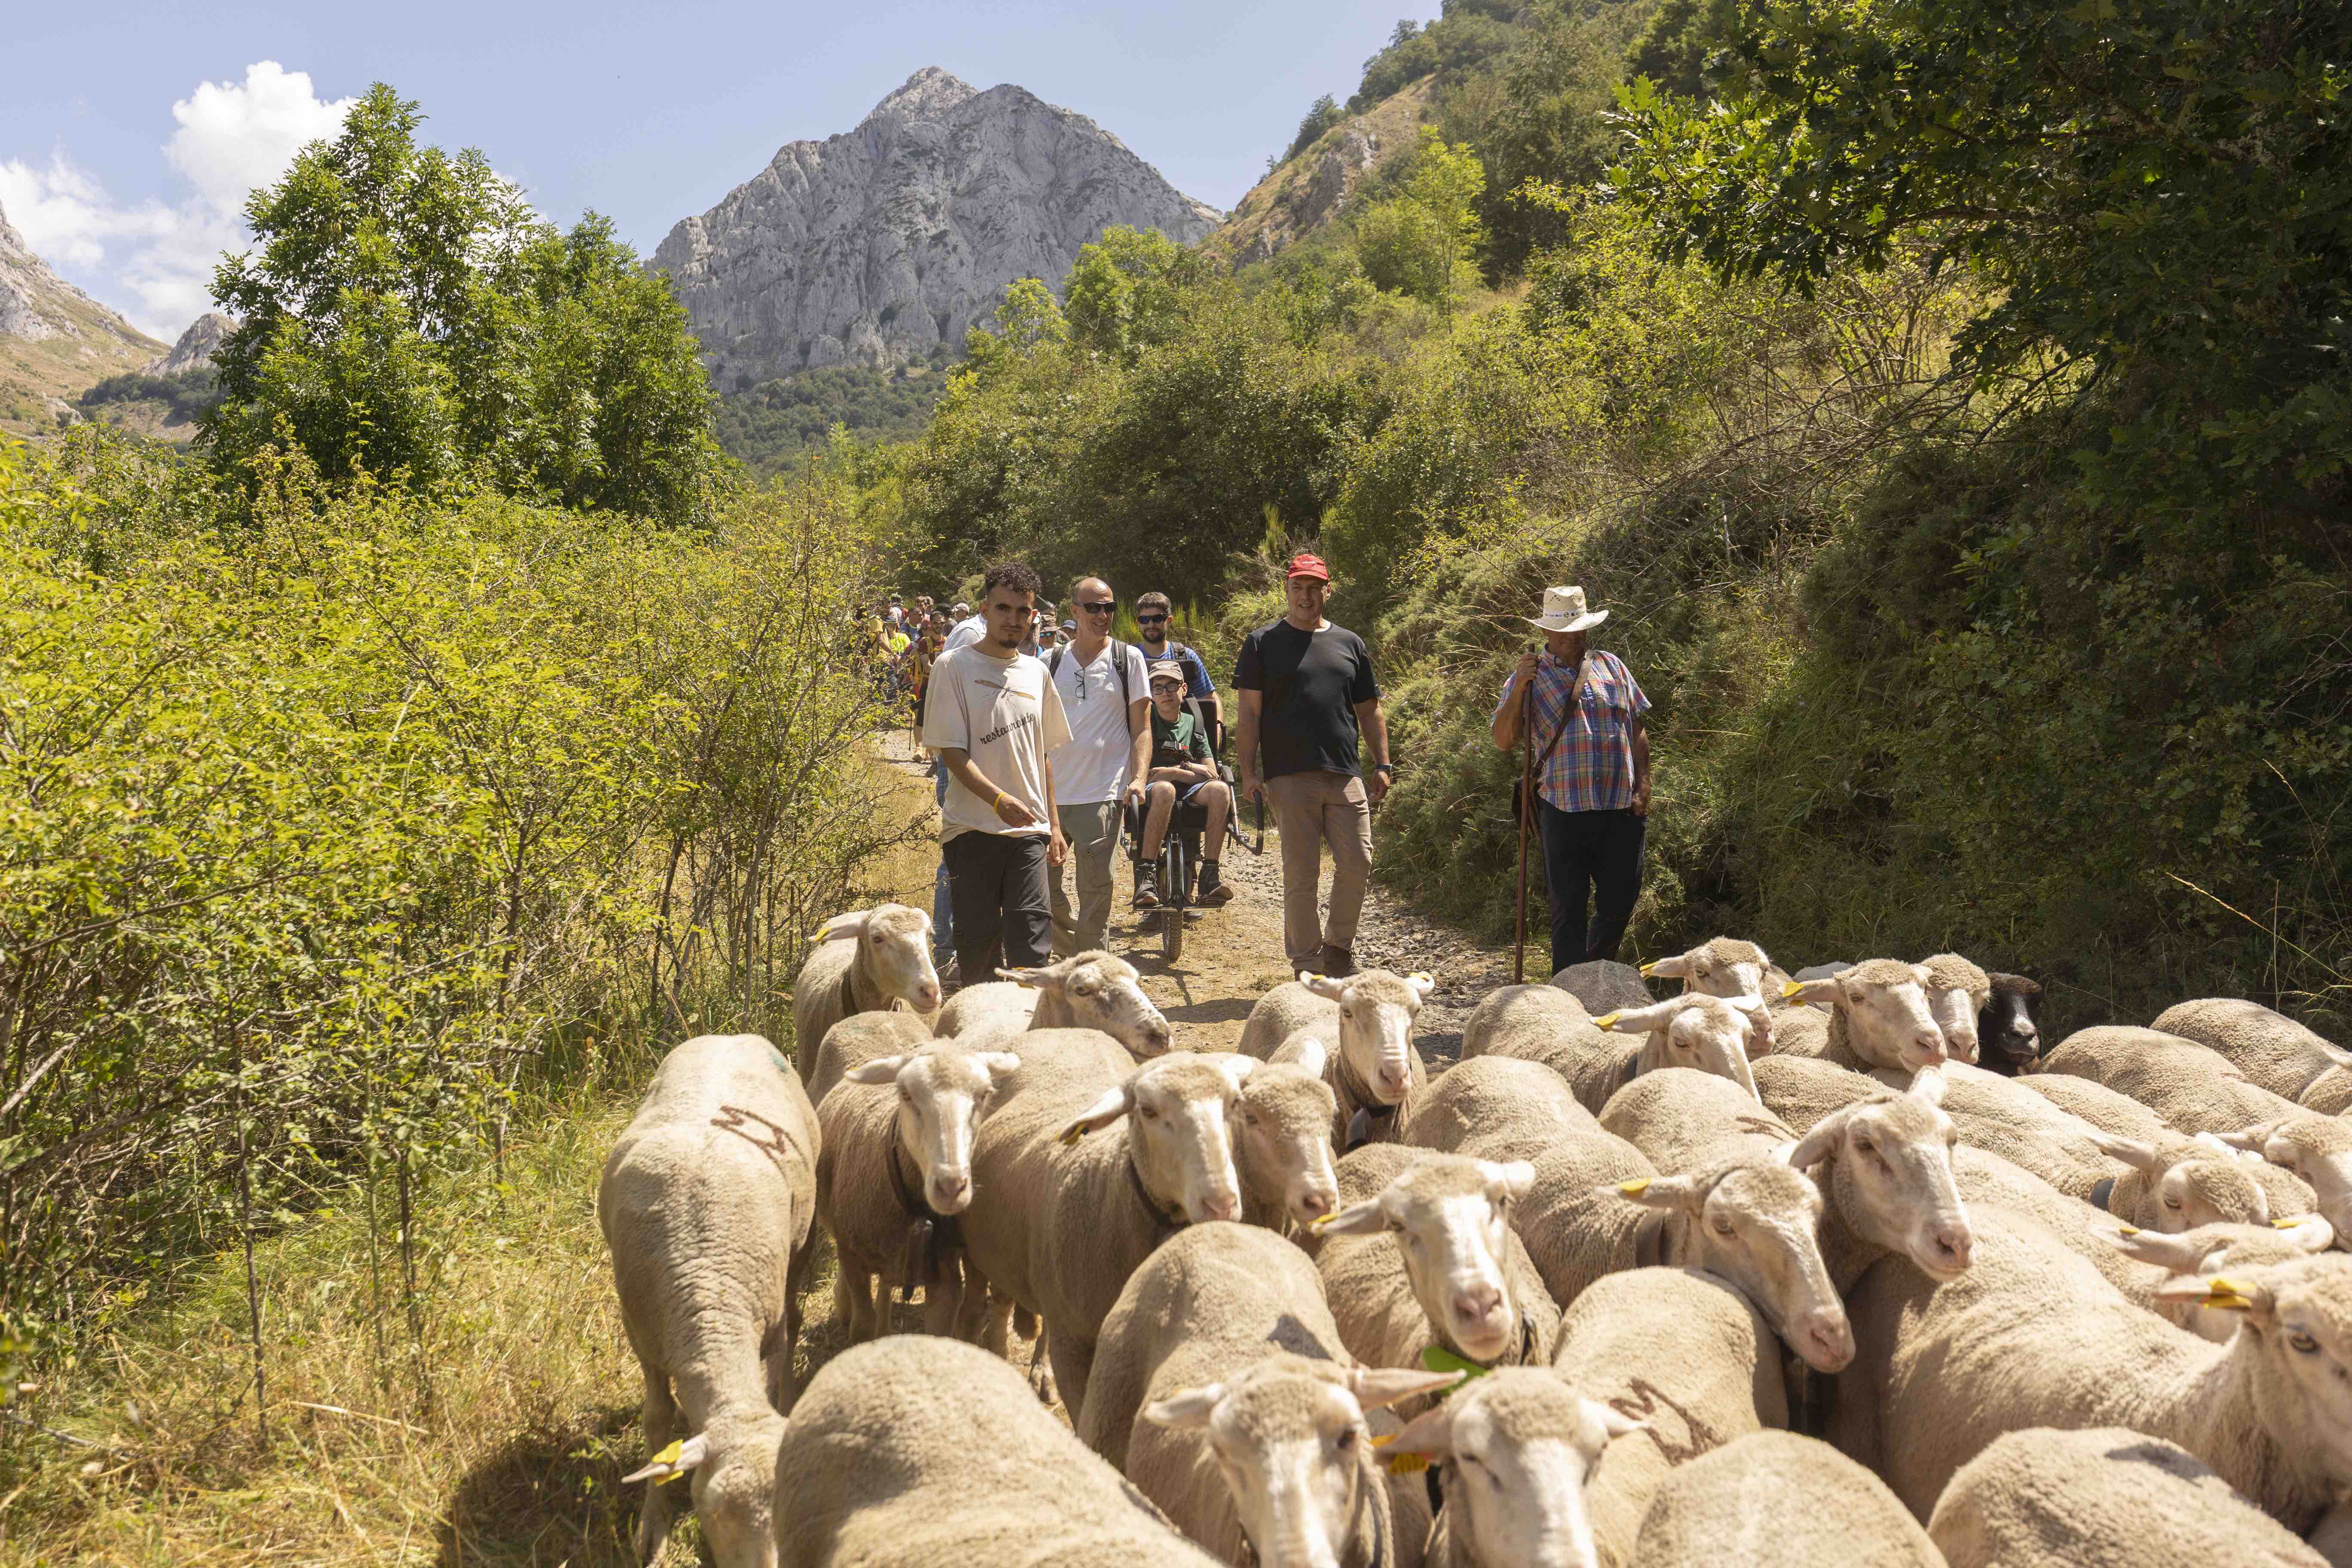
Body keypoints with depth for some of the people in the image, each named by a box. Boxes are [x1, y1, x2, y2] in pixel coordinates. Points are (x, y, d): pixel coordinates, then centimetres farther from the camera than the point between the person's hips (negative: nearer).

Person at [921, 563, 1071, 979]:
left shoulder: (1036, 673, 13)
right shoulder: (954, 667, -3)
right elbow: (951, 751, -10)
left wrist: (1053, 825, 16)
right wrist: (999, 799, -23)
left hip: (1029, 829, 3)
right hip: (973, 830, -3)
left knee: (1030, 945, -5)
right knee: (978, 944, 2)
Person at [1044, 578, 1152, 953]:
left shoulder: (1128, 658, 3)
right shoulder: (1052, 662, 10)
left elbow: (1142, 727, 3)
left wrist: (1138, 778, -11)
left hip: (1102, 794, -3)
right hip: (1052, 793, 3)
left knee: (1095, 893, -2)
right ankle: (1075, 956, 29)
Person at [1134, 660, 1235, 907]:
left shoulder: (1194, 724, 17)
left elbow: (1211, 773, 9)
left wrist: (1170, 771, -6)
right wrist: (1189, 771, -6)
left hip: (1188, 794, 3)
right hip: (1148, 794, -3)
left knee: (1219, 790, -30)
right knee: (1165, 789, -41)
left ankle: (1209, 876, -32)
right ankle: (1146, 874, -38)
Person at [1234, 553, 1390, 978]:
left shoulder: (1350, 644, 17)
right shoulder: (1263, 643, 6)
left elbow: (1369, 711, 19)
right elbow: (1250, 711, 2)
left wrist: (1382, 765, 10)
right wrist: (1247, 770, -6)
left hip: (1345, 777, 3)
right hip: (1290, 778, -3)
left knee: (1358, 866, -1)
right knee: (1301, 875, -1)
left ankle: (1338, 947, 20)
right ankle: (1308, 966, 10)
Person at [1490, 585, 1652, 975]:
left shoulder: (1611, 666, 11)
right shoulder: (1531, 675, 3)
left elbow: (1637, 731, 15)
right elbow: (1503, 740, -3)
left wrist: (1643, 789, 6)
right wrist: (1518, 690, -15)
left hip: (1622, 810, 3)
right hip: (1565, 810, -3)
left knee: (1620, 902, 11)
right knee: (1569, 911, 2)